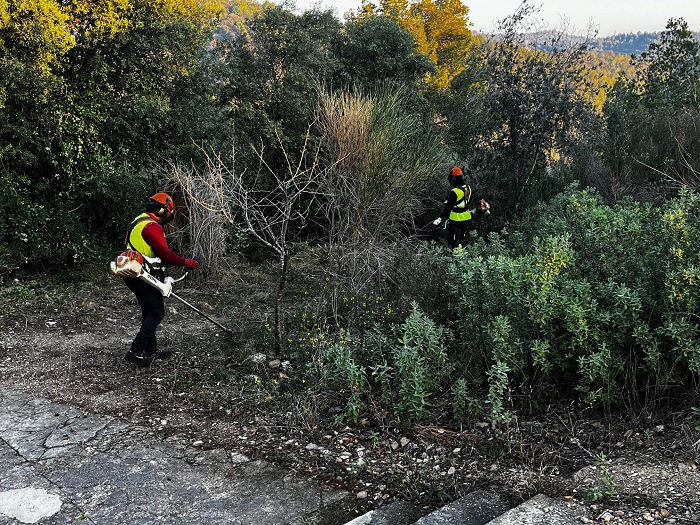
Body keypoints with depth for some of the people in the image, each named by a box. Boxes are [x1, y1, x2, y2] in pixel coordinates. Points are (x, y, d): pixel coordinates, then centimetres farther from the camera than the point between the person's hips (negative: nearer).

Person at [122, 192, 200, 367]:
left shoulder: (139, 221, 16)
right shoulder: (152, 227, -18)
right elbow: (165, 253, -21)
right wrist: (186, 262, -9)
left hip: (133, 275, 11)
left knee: (149, 312, 18)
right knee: (157, 313, -6)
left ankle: (151, 350, 26)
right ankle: (136, 352, -9)